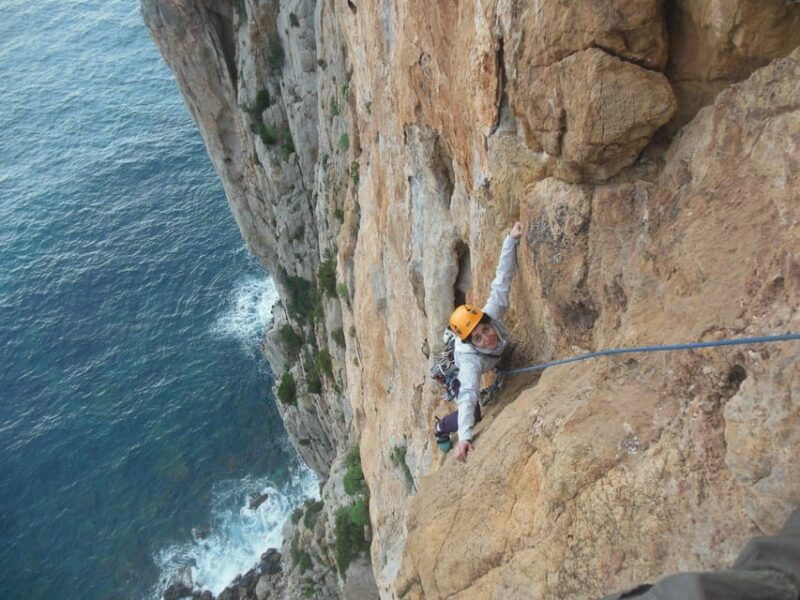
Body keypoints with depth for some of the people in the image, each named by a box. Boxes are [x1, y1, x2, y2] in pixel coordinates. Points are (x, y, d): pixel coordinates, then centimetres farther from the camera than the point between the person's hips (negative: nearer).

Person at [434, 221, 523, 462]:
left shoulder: (492, 313, -41)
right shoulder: (470, 360, -50)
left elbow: (502, 280, -40)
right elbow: (468, 396, -58)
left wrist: (511, 239, -47)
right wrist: (464, 437, -68)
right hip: (454, 369, -5)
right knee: (474, 415, -4)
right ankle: (442, 428, 28)